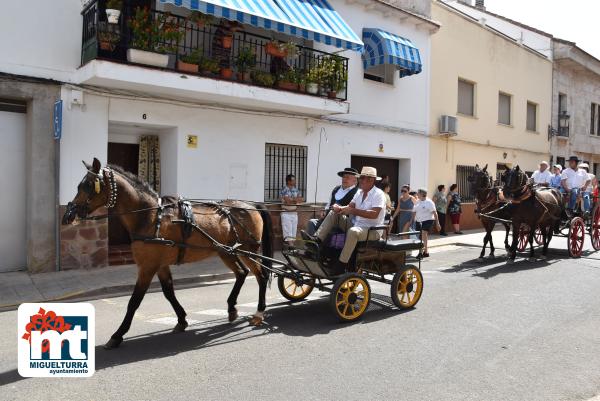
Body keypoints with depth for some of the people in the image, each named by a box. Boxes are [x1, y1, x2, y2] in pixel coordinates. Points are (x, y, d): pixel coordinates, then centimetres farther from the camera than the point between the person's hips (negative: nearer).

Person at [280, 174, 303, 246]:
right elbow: (288, 201, -19)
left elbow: (300, 200, 1)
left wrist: (291, 199, -13)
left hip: (294, 213, 6)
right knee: (288, 230, -7)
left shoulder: (296, 190, 11)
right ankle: (290, 245, -8)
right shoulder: (284, 190, -8)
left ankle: (292, 245, 10)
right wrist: (295, 199, -8)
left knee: (294, 230, 6)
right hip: (286, 213, -6)